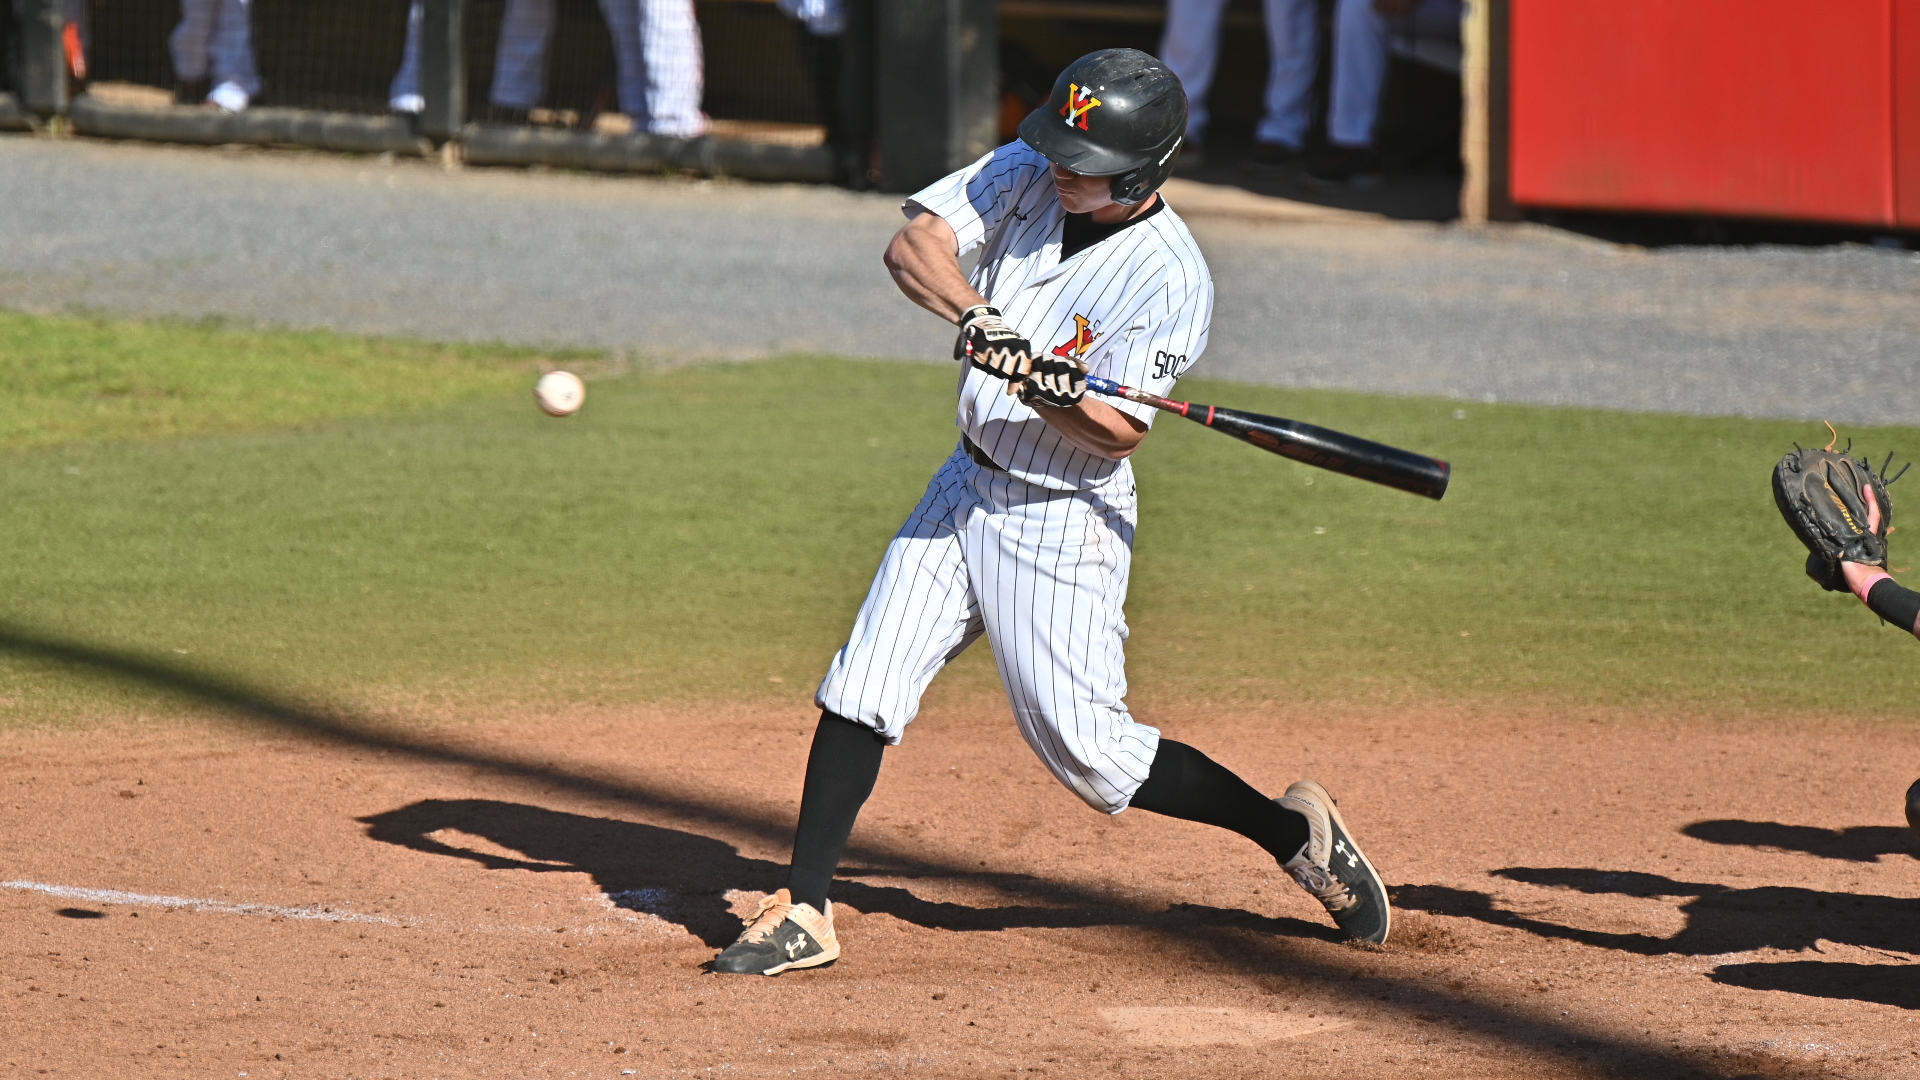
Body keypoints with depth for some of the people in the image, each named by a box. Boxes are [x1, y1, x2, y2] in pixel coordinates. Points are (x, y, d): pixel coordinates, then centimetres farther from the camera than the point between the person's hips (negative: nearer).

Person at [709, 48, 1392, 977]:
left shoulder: (1170, 279, -21)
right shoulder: (1026, 174, -5)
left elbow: (1118, 430, -21)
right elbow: (912, 245, -13)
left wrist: (1048, 390, -40)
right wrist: (975, 314, -31)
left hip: (1063, 520, -6)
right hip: (968, 484, 6)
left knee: (1085, 747, -5)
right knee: (860, 689, 0)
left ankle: (1292, 830, 12)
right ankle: (803, 916, 6)